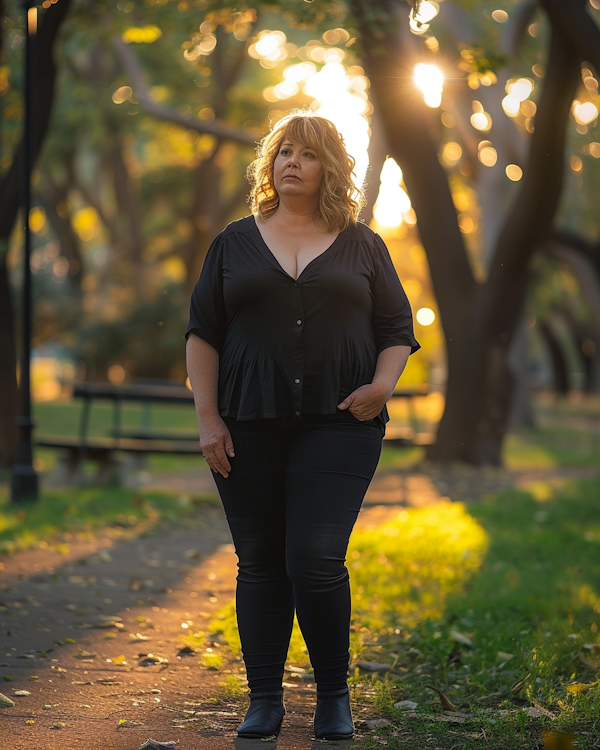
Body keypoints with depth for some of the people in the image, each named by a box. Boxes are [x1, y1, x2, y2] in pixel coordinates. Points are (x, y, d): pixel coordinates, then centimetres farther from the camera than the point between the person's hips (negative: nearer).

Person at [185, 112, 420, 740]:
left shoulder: (361, 245, 11)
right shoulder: (236, 243, 12)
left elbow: (398, 331, 12)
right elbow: (203, 333, 9)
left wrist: (382, 384, -8)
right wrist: (208, 418, -1)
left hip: (337, 426, -1)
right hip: (250, 428, 2)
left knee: (315, 559, -11)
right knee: (260, 563, 4)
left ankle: (333, 695, 6)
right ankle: (264, 700, 14)